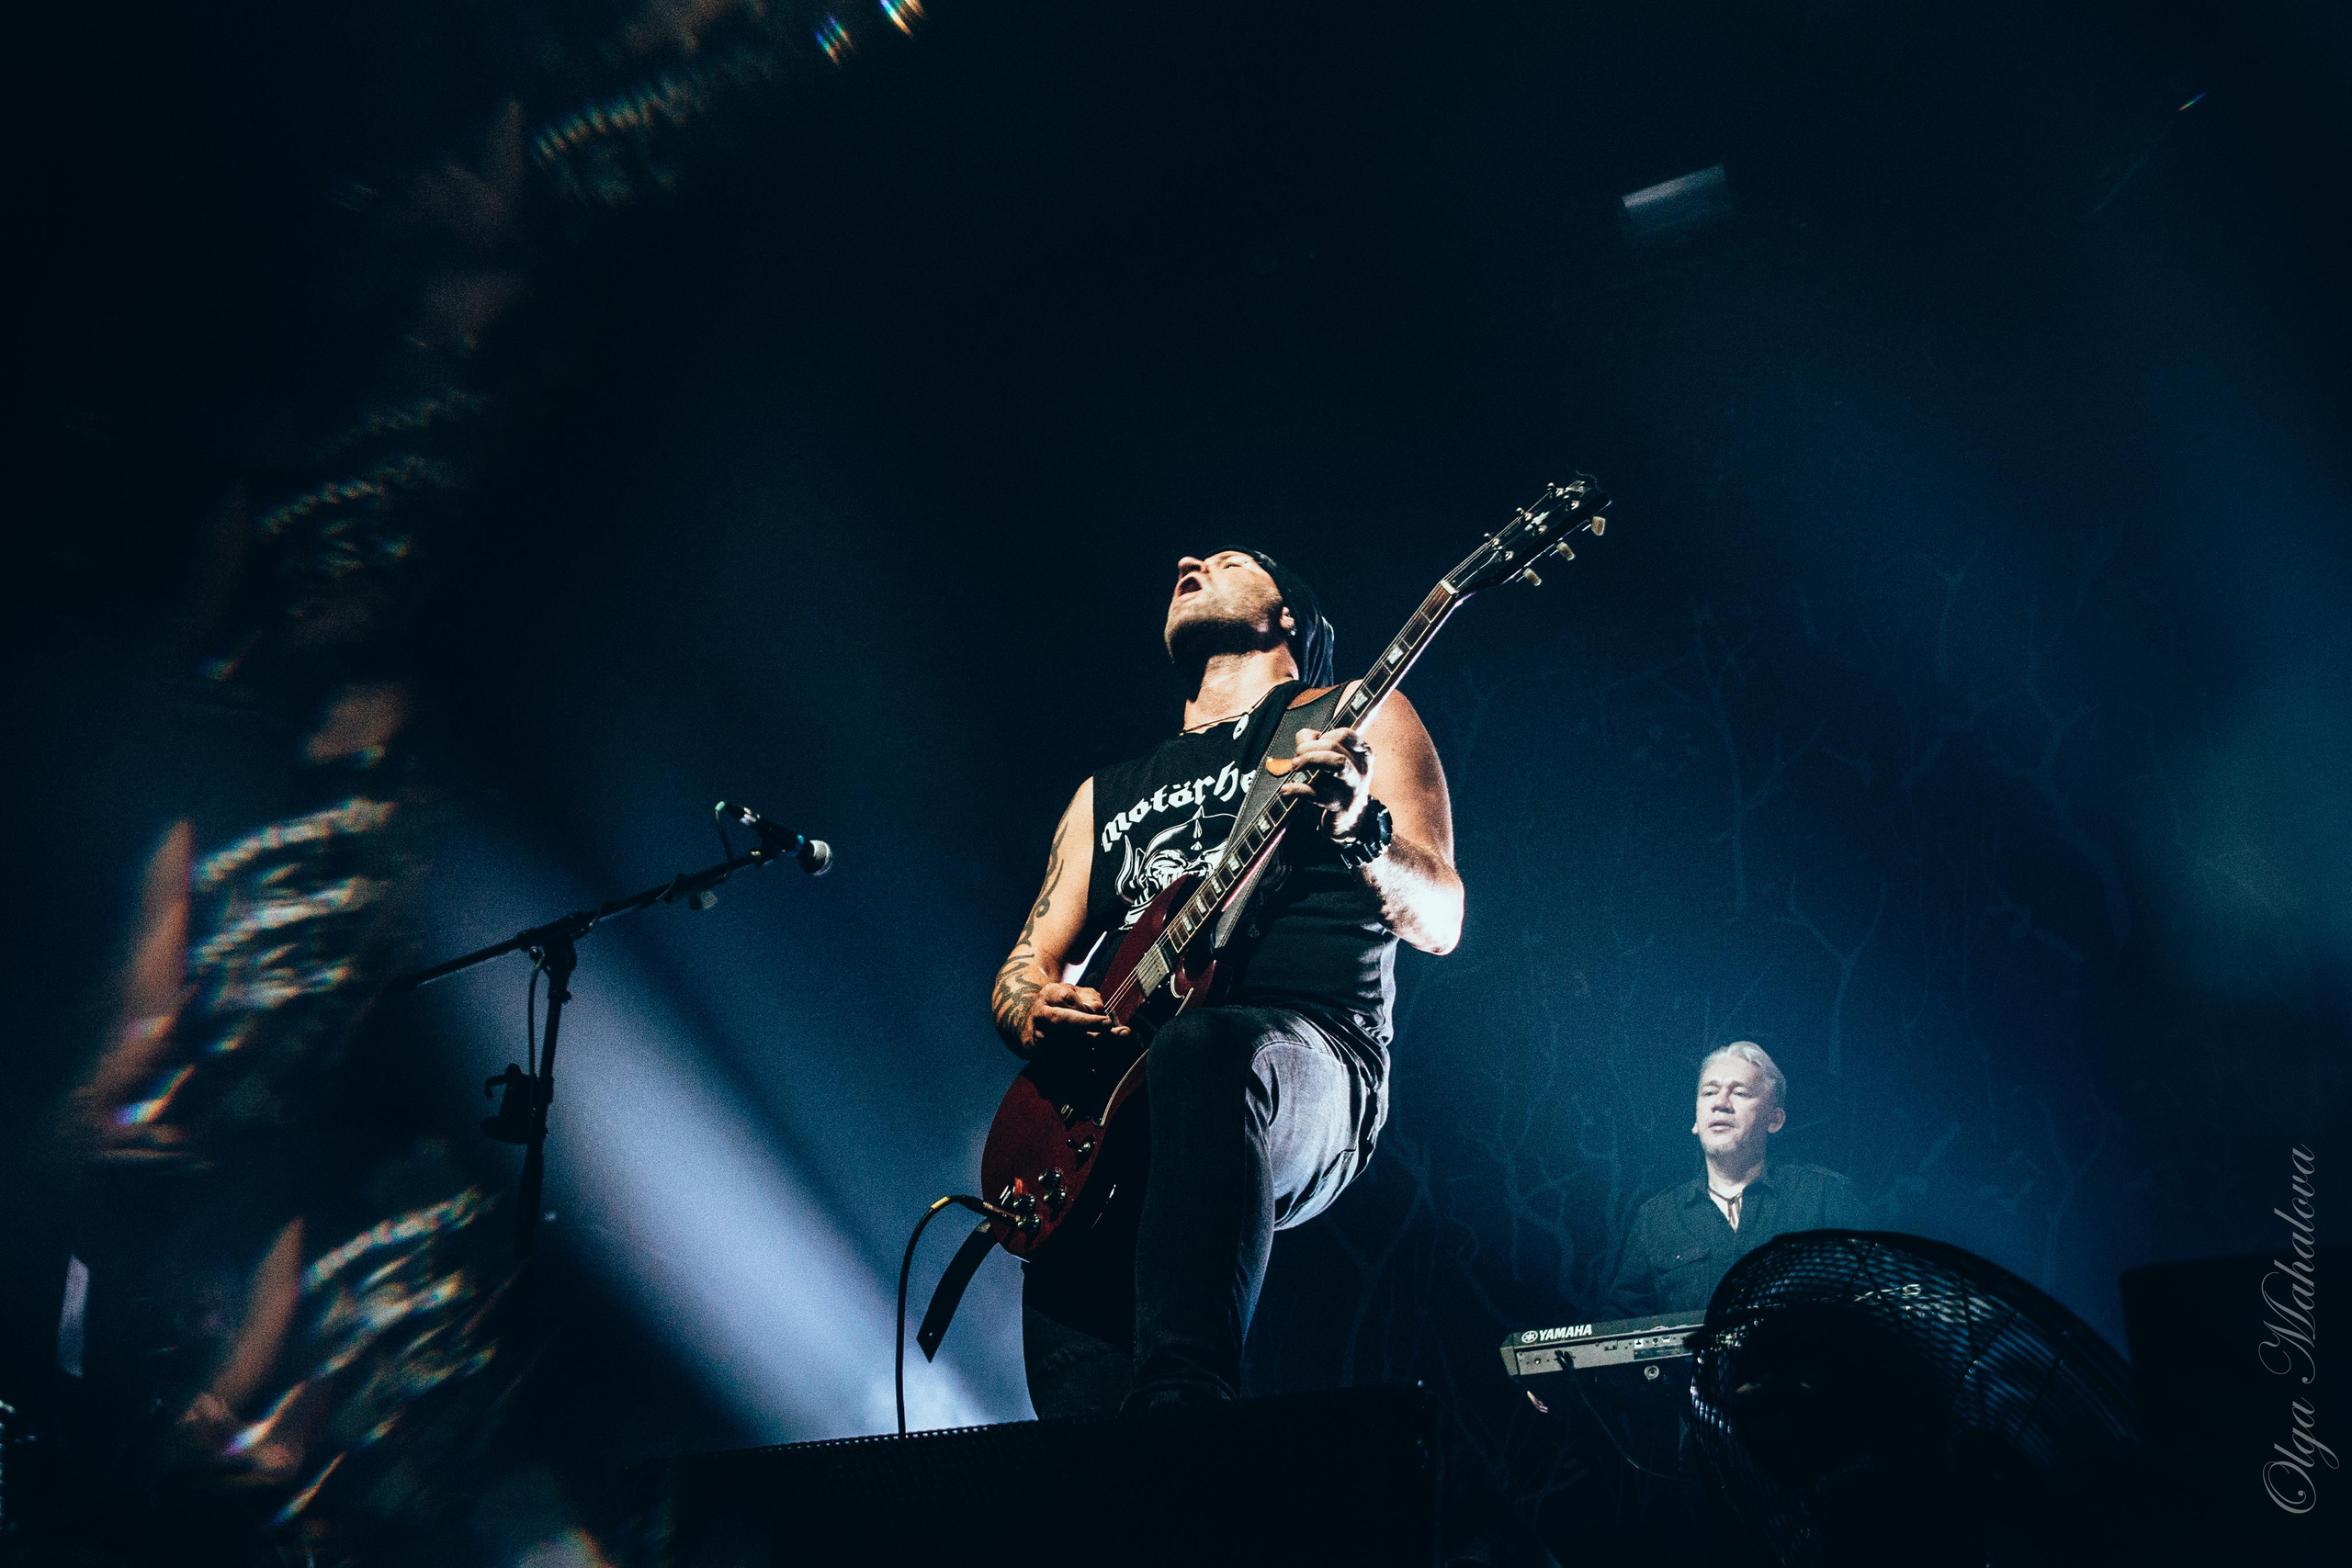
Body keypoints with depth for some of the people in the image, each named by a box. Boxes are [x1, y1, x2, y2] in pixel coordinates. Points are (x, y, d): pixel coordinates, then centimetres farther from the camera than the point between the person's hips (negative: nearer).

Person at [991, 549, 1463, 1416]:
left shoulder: (1348, 717, 16)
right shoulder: (1110, 789, 30)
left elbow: (1441, 921, 4)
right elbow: (1030, 961, 27)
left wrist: (1360, 828, -19)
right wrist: (1035, 1014, 2)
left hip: (1313, 1062, -4)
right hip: (1114, 1105, 4)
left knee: (1201, 1048, -40)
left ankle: (1179, 1401, -44)